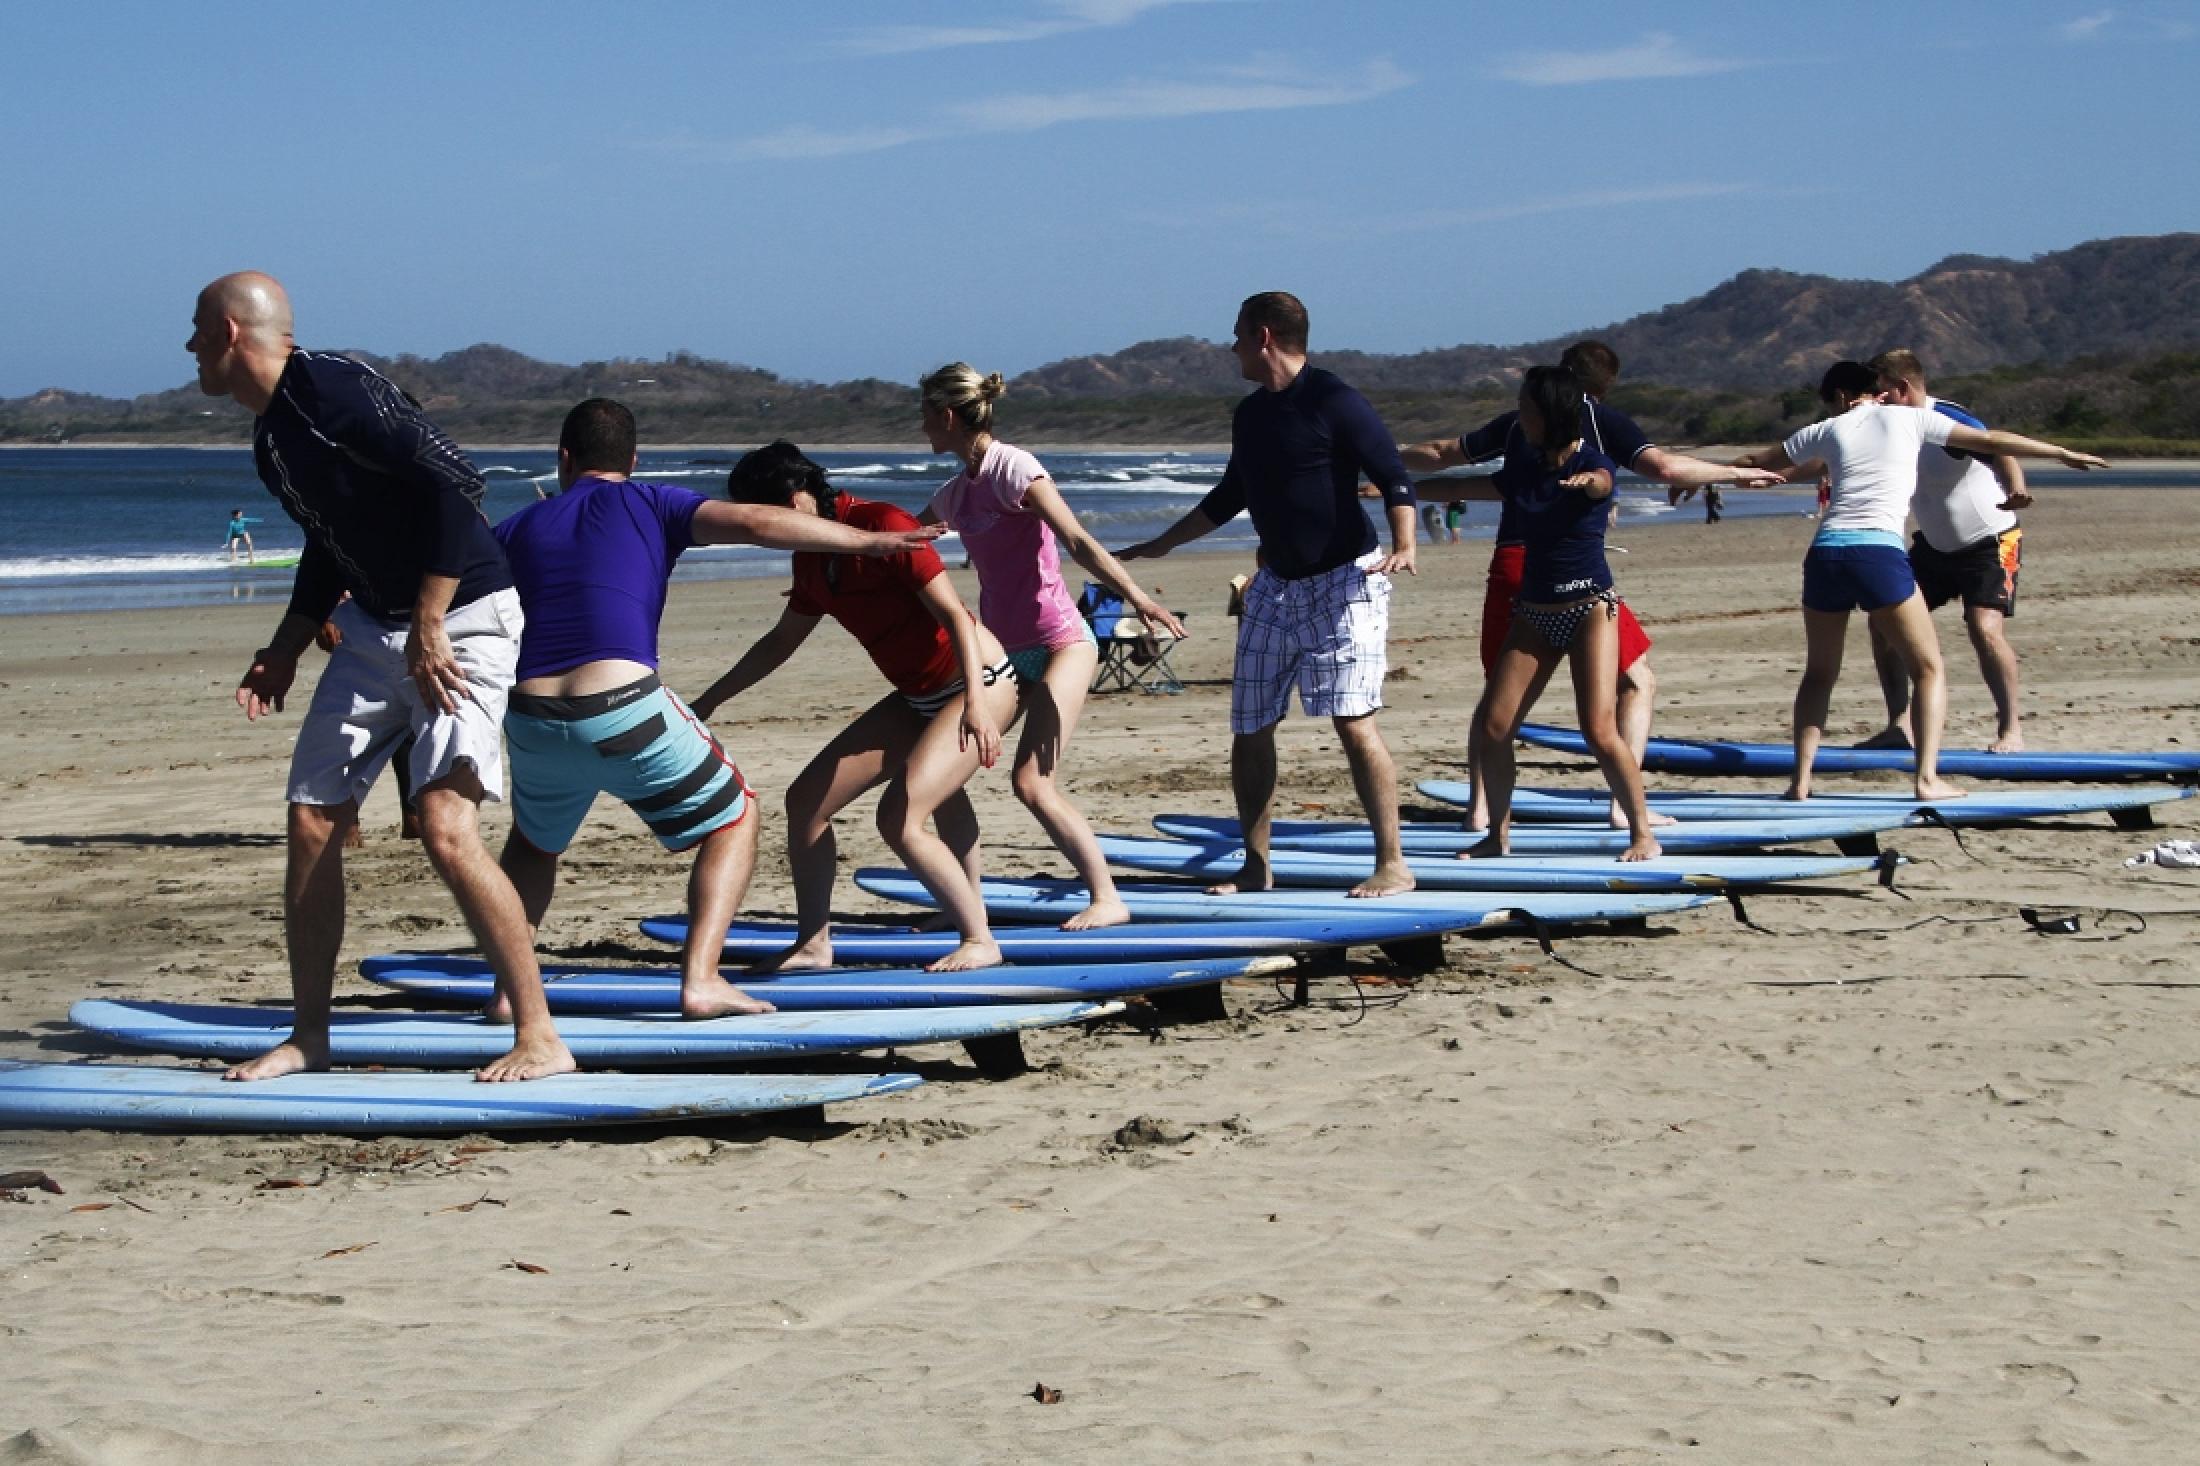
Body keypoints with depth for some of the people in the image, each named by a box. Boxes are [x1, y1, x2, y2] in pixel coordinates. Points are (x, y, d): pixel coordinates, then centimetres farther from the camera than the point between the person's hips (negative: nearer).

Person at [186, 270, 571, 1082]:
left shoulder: (330, 391, -19)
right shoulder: (269, 436, 11)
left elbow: (452, 486, -26)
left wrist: (427, 633, -25)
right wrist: (286, 649, 18)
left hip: (461, 619, -9)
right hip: (372, 626, 10)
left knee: (446, 828, -19)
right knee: (311, 824, 5)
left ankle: (539, 1039, -11)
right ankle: (308, 1037, 17)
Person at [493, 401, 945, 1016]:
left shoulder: (516, 528, 19)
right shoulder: (648, 504, 10)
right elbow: (753, 523, -3)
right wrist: (867, 542, 0)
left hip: (531, 723, 4)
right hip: (624, 707, -3)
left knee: (533, 842, 33)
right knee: (733, 820, 16)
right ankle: (700, 980, 1)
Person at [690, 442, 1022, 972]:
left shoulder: (884, 526, -20)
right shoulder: (812, 560, 5)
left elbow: (953, 614, -23)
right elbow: (781, 641, 21)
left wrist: (976, 704, -33)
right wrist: (709, 701, 24)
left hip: (979, 684, -9)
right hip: (918, 699, 9)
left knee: (899, 816, -23)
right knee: (806, 799, 4)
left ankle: (980, 942, -6)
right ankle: (813, 943, 15)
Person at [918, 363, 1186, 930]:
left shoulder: (1011, 468, -12)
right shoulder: (955, 492, 11)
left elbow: (1078, 542, -22)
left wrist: (1136, 597, -34)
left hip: (1059, 643, -8)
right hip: (1004, 650, 8)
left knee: (1032, 783, -17)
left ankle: (1106, 899, -7)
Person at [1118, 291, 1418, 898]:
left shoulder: (1333, 402, -13)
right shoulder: (1249, 414, 11)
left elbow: (1396, 480, -15)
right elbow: (1229, 498, 26)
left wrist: (1403, 546, -32)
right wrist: (1158, 546, 30)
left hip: (1344, 580, -8)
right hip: (1276, 586, 8)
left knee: (1353, 721, -15)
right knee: (1249, 729, 5)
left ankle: (1392, 865, -10)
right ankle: (1255, 869, 15)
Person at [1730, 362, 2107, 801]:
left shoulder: (1827, 431, 18)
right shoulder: (1908, 419, 14)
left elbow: (1752, 462, 27)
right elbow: (1991, 441, 17)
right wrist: (2063, 454, 25)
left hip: (1825, 552, 3)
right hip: (1879, 554, -3)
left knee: (1819, 674, 20)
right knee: (1929, 669, 9)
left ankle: (1800, 781, 9)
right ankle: (1927, 778, -6)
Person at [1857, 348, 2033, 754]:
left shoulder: (1947, 420, -27)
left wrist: (2015, 486, -62)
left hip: (1990, 541, -8)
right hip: (1935, 545, 8)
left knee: (1984, 628, -23)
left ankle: (2011, 730, -9)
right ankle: (1900, 725, 9)